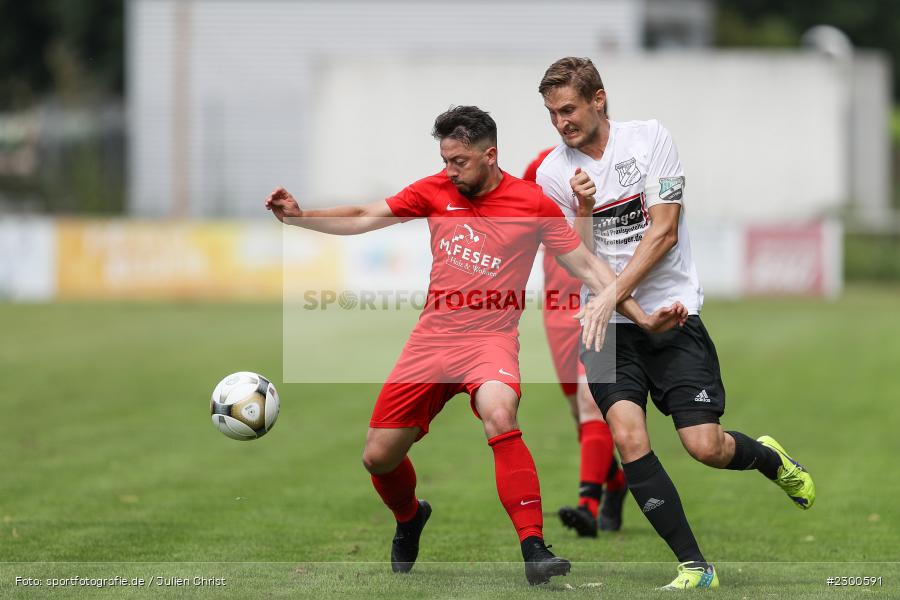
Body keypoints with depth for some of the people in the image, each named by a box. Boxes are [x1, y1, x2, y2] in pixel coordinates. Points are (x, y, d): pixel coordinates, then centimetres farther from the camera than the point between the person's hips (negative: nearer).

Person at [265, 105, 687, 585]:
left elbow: (587, 266, -1)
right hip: (431, 340, 4)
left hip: (491, 337, -4)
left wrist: (642, 317, -11)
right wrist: (298, 216, -11)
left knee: (499, 417, -36)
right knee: (378, 456, 5)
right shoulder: (434, 192, 3)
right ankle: (409, 519, 41)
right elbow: (362, 219, 4)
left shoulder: (533, 203, -5)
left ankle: (534, 549, -36)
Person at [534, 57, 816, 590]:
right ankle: (694, 567, -12)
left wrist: (613, 294, -17)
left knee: (705, 447, -9)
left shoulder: (649, 138, -3)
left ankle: (771, 458, 28)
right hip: (609, 326, 2)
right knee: (628, 437, -20)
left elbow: (663, 232, -8)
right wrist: (584, 209, -17)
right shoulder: (553, 174, 2)